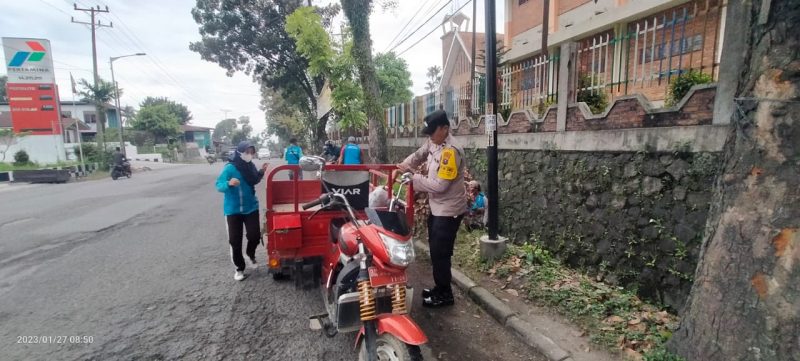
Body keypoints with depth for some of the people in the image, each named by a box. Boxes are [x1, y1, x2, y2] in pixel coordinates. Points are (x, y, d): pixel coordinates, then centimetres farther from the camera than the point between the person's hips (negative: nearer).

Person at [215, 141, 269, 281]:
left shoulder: (251, 166, 0)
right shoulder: (230, 168, -15)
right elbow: (219, 185, -17)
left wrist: (261, 172, 1)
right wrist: (229, 184, -37)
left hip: (251, 207, 4)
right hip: (233, 209, -4)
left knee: (255, 235, 0)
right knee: (235, 240, 2)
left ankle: (251, 254, 33)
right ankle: (239, 268, 20)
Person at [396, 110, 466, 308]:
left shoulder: (451, 151, -25)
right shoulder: (433, 142, 2)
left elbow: (440, 185, -27)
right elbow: (418, 155, 19)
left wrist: (415, 179, -18)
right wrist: (403, 166, 0)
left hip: (448, 210, -9)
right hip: (437, 207, 9)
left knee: (440, 253, 0)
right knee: (435, 250, 18)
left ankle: (445, 295, 16)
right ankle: (440, 288, 34)